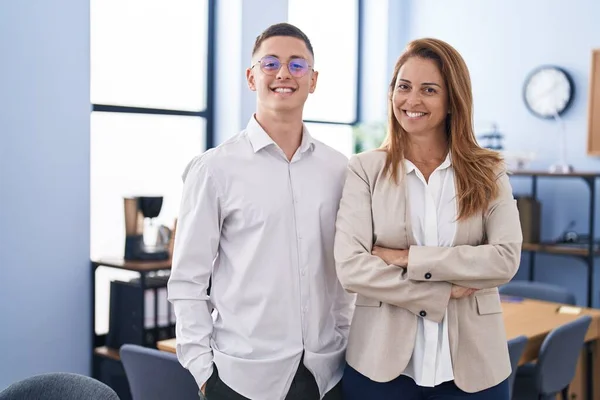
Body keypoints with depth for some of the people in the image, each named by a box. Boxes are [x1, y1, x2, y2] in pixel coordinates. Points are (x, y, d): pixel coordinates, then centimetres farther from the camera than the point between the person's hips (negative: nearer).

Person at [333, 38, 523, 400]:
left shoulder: (488, 173, 3)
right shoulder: (365, 169, -2)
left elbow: (506, 259, -10)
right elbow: (350, 267, -11)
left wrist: (409, 258, -14)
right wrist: (441, 293, -13)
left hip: (472, 366, 1)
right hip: (381, 364, -1)